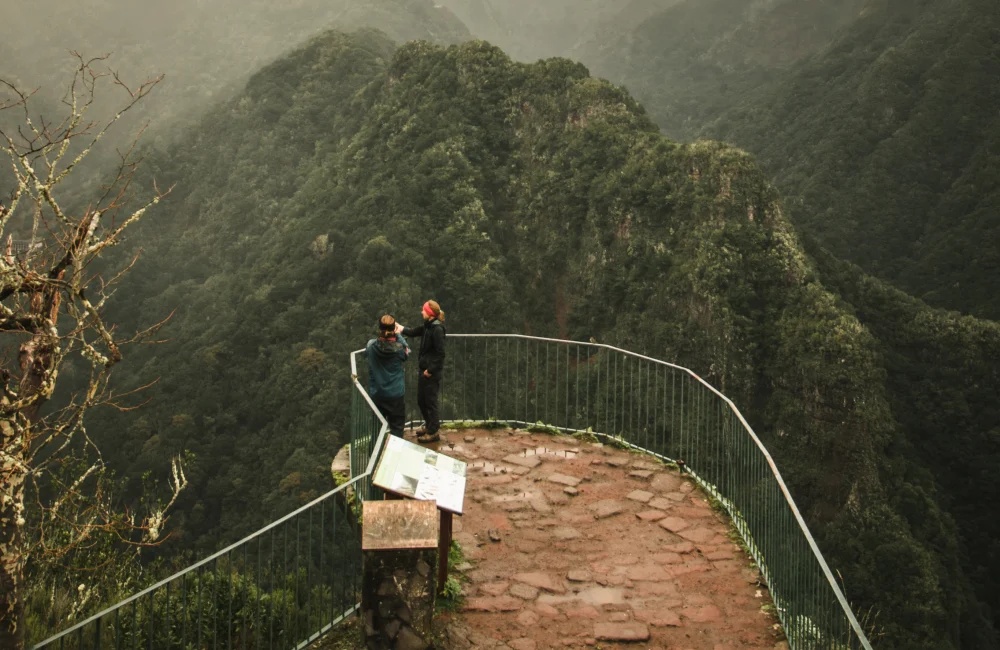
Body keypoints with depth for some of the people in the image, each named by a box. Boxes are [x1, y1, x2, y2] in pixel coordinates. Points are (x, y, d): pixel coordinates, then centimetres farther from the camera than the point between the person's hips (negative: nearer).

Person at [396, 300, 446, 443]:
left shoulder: (437, 329, -20)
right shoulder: (428, 326, 7)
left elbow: (440, 353, -22)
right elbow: (414, 331, 24)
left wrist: (431, 370, -19)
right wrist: (402, 329, 6)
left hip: (432, 372, -9)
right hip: (424, 369, 9)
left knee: (430, 401, 2)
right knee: (421, 400, 19)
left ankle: (433, 432, 14)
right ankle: (429, 425, 37)